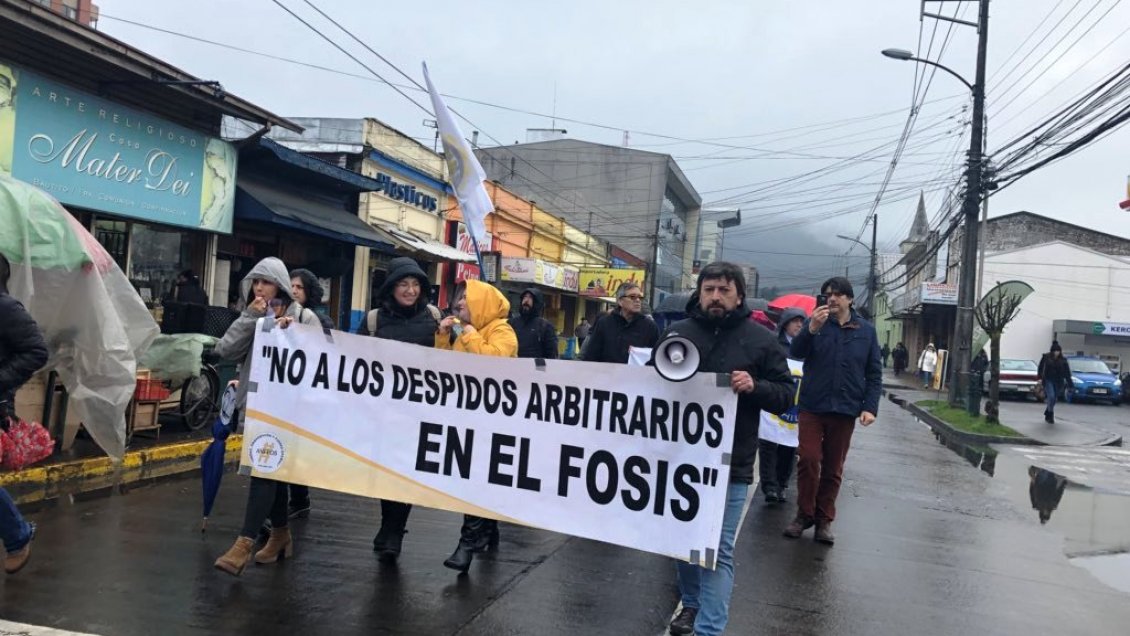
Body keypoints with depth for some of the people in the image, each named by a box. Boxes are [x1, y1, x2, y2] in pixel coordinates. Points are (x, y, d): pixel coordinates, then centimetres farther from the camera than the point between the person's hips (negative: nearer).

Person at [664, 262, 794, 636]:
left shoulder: (760, 339, -1)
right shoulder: (677, 332, 5)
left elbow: (786, 395, 2)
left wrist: (754, 387, -18)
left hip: (729, 464, -3)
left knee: (718, 549, -2)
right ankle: (691, 603, 36)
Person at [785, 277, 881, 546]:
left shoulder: (866, 331, 7)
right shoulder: (816, 323, 2)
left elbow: (874, 373, 8)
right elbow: (795, 353, -11)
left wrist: (870, 407, -3)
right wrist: (811, 329, -27)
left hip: (845, 410, 1)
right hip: (812, 406, -1)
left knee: (833, 468, 8)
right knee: (808, 461, -6)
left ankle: (824, 519, 19)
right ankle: (804, 514, 10)